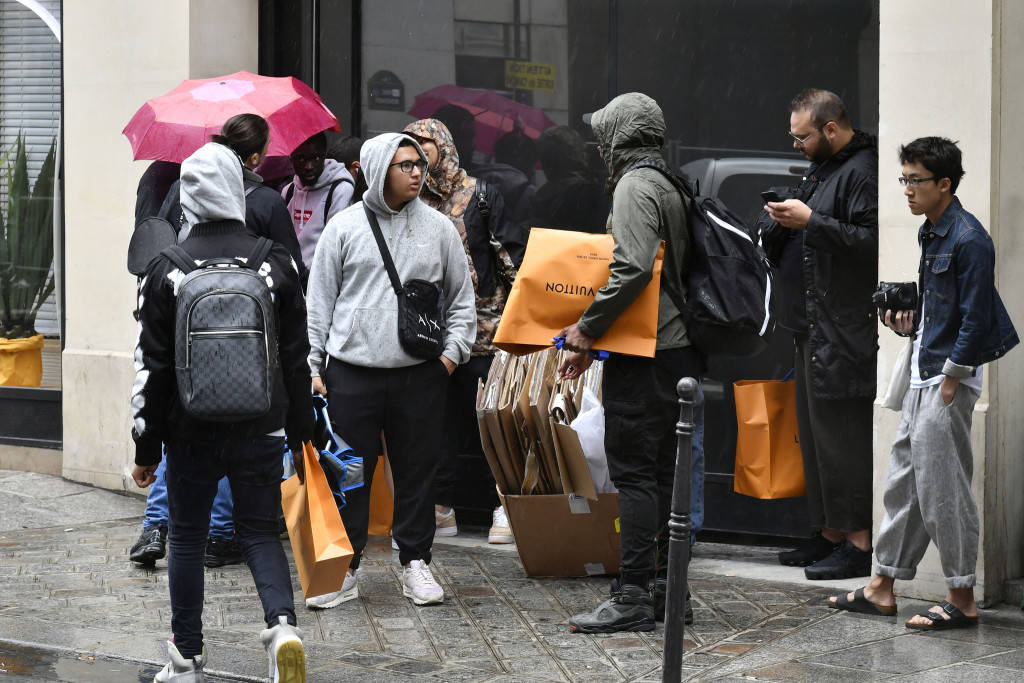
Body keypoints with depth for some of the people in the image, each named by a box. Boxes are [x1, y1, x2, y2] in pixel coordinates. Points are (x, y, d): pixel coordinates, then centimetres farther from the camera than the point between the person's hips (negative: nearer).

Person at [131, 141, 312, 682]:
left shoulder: (166, 271, -7)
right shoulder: (275, 263, -2)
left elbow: (152, 367, -5)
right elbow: (297, 357, 3)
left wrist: (146, 448, 2)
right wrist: (300, 430, 13)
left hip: (191, 430, -1)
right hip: (261, 430, 1)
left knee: (187, 540, 13)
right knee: (260, 532, 12)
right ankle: (282, 624, -12)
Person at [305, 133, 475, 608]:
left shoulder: (438, 228, 7)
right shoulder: (344, 227, 3)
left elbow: (461, 299, 14)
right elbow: (319, 301, 6)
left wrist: (453, 351, 2)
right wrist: (314, 366, 2)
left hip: (419, 373, 1)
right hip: (352, 372, -1)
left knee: (417, 470, 7)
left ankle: (415, 563, 20)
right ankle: (344, 569, 13)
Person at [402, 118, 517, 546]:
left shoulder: (481, 195, 1)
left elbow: (507, 257, 0)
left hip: (479, 323, -4)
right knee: (438, 417, 5)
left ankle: (503, 509, 1)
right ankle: (442, 510, 12)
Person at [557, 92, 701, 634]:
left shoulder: (634, 186, -11)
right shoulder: (669, 187, 19)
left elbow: (633, 267, -26)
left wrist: (588, 327, -18)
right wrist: (596, 336, 18)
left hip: (644, 357, -10)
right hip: (678, 348, 10)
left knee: (632, 472, -7)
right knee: (663, 470, 13)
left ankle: (633, 598, -6)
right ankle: (667, 585, 19)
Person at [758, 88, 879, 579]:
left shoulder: (863, 172, -13)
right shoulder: (822, 170, 20)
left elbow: (872, 241, -24)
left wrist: (810, 221, -21)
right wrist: (780, 223, 8)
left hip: (844, 334, -11)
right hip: (812, 327, 11)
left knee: (841, 435, -9)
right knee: (815, 433, 13)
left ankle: (859, 543, -5)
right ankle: (829, 534, 20)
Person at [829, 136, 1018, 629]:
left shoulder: (968, 239, -16)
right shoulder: (932, 234, 13)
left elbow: (976, 317, -19)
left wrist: (951, 379, -18)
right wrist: (910, 323, 6)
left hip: (949, 378, -10)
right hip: (923, 376, 10)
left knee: (942, 489, -4)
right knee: (903, 481, 12)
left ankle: (962, 599, 6)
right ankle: (882, 588, 20)